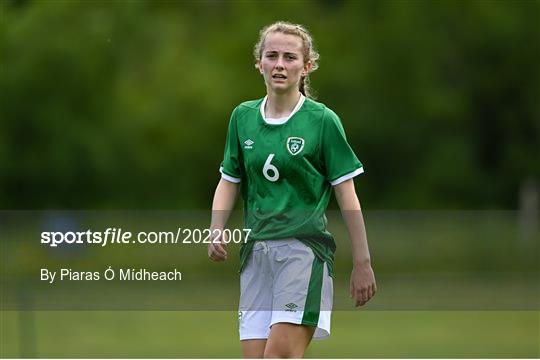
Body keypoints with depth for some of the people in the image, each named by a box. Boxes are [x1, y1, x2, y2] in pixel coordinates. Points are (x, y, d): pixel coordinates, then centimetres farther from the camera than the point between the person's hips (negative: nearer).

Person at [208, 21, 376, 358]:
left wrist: (363, 262, -1)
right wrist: (217, 230, 0)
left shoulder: (322, 119, -2)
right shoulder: (243, 116, 11)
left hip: (305, 246, -5)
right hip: (256, 251, 5)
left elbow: (347, 195, 0)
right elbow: (229, 181, 18)